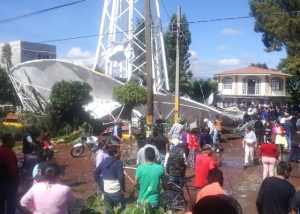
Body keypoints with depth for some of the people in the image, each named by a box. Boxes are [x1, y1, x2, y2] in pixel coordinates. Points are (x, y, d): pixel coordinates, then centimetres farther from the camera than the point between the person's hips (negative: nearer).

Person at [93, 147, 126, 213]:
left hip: (106, 191, 6)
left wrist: (101, 184, 13)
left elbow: (95, 174, 12)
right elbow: (121, 178, -21)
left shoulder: (103, 162, 6)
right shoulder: (118, 163, -14)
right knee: (122, 209, 9)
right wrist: (123, 189, -9)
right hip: (116, 192, -6)